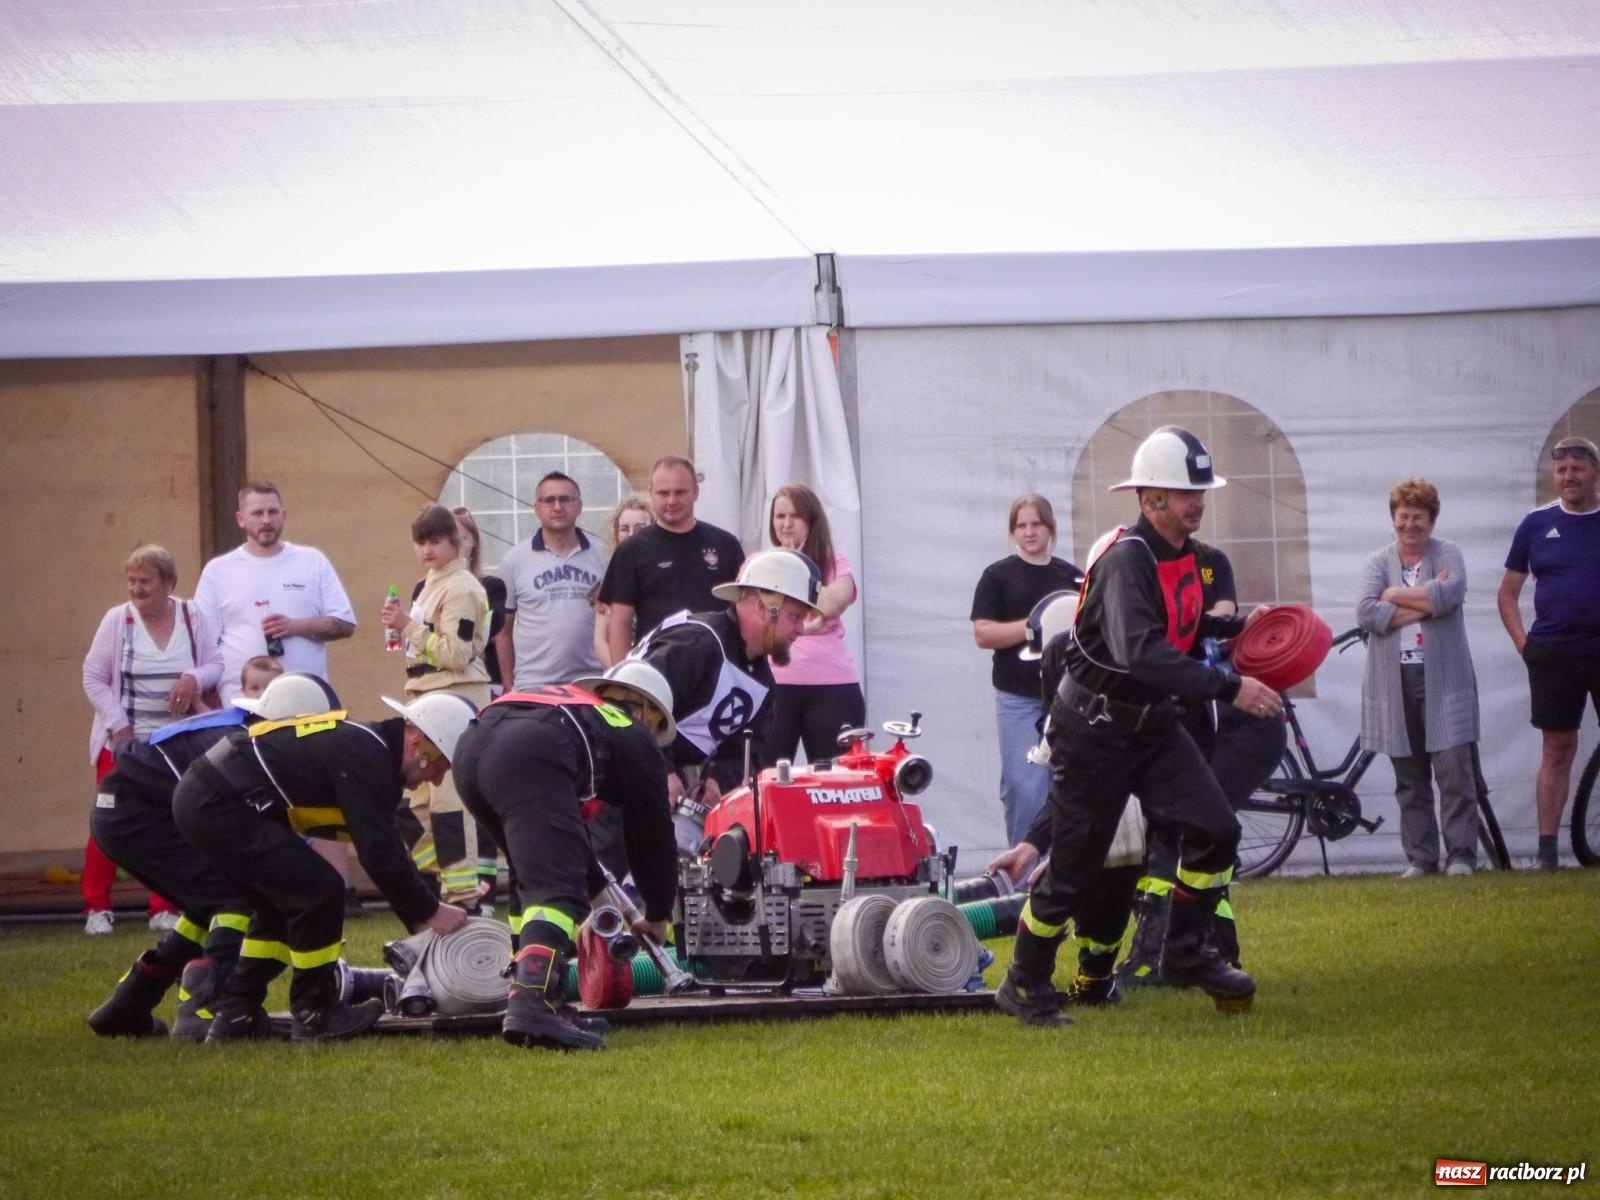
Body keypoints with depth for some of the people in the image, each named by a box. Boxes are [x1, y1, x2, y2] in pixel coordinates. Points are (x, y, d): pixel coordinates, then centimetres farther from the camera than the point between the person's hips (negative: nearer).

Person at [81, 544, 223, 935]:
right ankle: (96, 908, 5)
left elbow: (215, 665, 1)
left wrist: (194, 678, -21)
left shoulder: (193, 617, -3)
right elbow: (94, 677, -4)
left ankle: (164, 909, 12)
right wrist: (119, 726, -11)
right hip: (122, 741, -2)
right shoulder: (118, 619, -7)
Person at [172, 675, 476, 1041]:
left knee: (281, 902, 20)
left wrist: (422, 911, 18)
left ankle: (235, 1014, 21)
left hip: (200, 798, 11)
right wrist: (429, 913, -8)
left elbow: (384, 843, 21)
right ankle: (315, 1014, 2)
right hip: (217, 806, -11)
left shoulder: (367, 746, 15)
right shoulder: (363, 758, -17)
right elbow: (379, 852, -18)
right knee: (318, 891, -9)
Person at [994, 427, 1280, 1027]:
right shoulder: (1126, 559, -25)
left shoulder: (1183, 555, 4)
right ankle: (1026, 984, 16)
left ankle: (1186, 955, 10)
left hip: (1152, 723, 8)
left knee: (1215, 827, -6)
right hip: (1094, 729, -8)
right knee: (1074, 865, -1)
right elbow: (1142, 651, -39)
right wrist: (1228, 687, -41)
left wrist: (1237, 626, 9)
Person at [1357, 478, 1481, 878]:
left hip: (1443, 679, -2)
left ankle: (1461, 855, -6)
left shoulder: (1447, 555, 5)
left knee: (1454, 767, -9)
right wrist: (1424, 604, -11)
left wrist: (1394, 595, -7)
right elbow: (1365, 612, -7)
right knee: (1410, 779, 5)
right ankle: (1419, 858, 10)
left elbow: (1450, 592, -16)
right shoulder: (1378, 563, 10)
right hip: (1395, 682, 2)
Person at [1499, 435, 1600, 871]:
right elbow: (1508, 592, 13)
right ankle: (1547, 848, 5)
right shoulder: (1537, 523, 5)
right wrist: (1522, 641, 0)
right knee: (1557, 749, 4)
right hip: (1553, 656, 1)